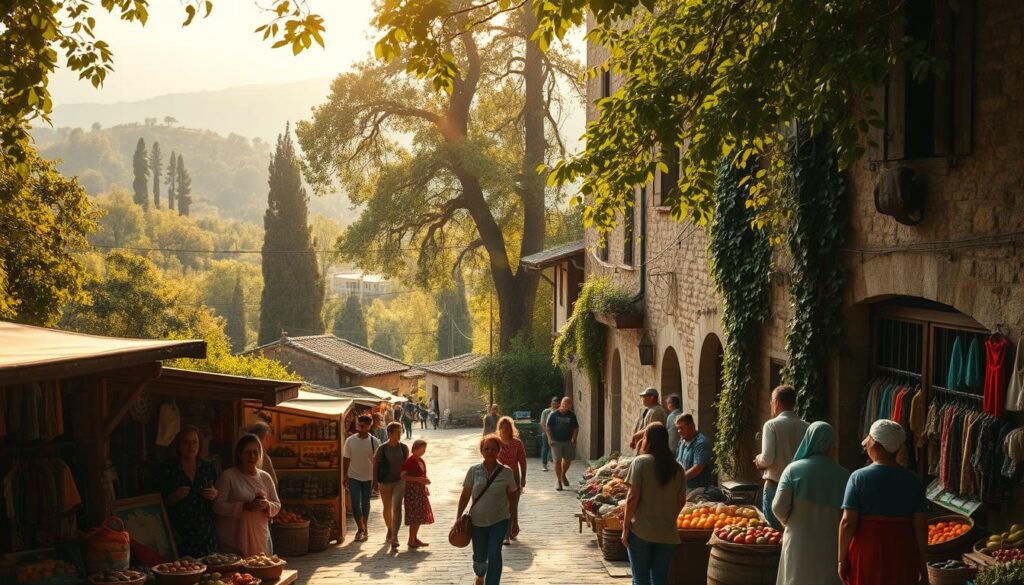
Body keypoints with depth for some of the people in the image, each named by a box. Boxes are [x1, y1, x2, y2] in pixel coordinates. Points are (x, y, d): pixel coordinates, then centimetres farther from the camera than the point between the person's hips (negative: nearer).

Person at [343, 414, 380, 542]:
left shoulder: (374, 441, -7)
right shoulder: (350, 440, -4)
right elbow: (346, 459, 3)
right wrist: (344, 475, 0)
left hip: (368, 477, 0)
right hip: (354, 477, 0)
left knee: (365, 504, 10)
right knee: (355, 503, -7)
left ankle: (363, 528, 23)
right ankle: (361, 528, 3)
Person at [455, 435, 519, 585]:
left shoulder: (506, 472, -5)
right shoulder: (474, 471, -4)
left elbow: (511, 498, 2)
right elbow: (465, 495, 1)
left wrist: (515, 522, 4)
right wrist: (458, 517, -4)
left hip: (500, 520, -1)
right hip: (478, 521, 1)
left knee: (494, 553, -16)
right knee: (479, 556, 12)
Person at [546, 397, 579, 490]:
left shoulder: (572, 415, 4)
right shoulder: (553, 415, -3)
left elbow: (576, 428, 8)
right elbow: (548, 427, -1)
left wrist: (573, 438, -6)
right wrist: (550, 439, -11)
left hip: (568, 441, 3)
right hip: (556, 441, -3)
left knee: (568, 459, 9)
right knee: (557, 460, -7)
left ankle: (563, 475, 36)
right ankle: (559, 481, 3)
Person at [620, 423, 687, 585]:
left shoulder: (640, 462, -8)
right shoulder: (677, 468, 5)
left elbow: (633, 497, -11)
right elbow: (681, 501, 8)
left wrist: (625, 527, -5)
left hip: (641, 531, -4)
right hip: (667, 534, 4)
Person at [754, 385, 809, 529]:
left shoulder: (772, 425, -10)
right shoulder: (805, 427, 2)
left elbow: (767, 458, -16)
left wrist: (759, 461, 5)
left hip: (775, 484, -4)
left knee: (773, 529, 3)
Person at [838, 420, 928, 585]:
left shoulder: (859, 477, -7)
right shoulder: (913, 481, 0)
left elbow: (848, 523, -10)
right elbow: (921, 527, -1)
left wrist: (842, 559, -4)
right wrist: (922, 562, 8)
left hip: (866, 553, -2)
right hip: (902, 555, 2)